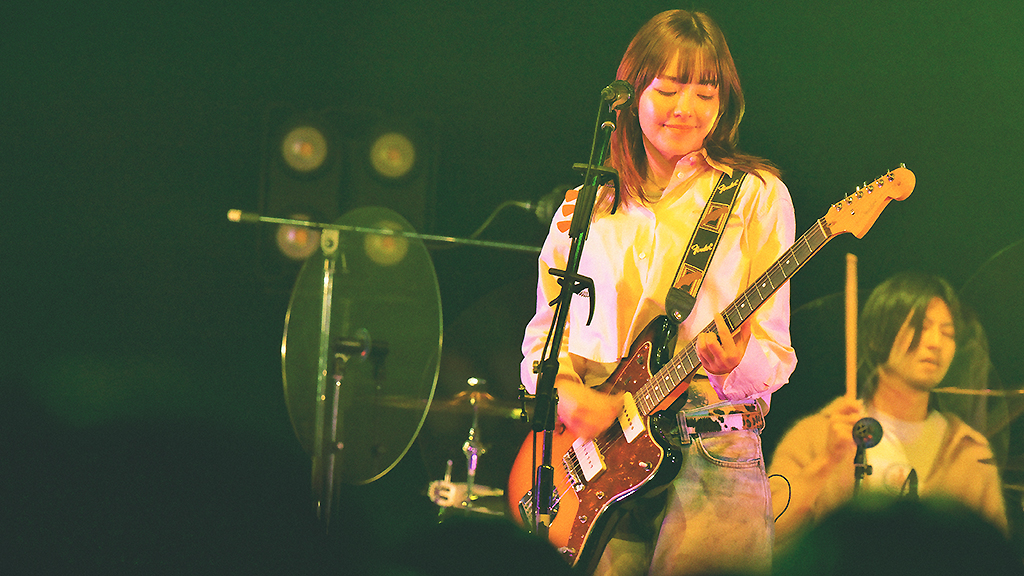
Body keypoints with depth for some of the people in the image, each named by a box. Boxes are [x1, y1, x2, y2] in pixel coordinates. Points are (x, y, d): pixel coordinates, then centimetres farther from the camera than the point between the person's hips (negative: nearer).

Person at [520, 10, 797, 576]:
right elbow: (544, 329, 17)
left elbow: (774, 358, 4)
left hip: (714, 449, -2)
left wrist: (736, 364, -18)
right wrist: (565, 390, -4)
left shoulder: (756, 194, 7)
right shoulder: (586, 204, 16)